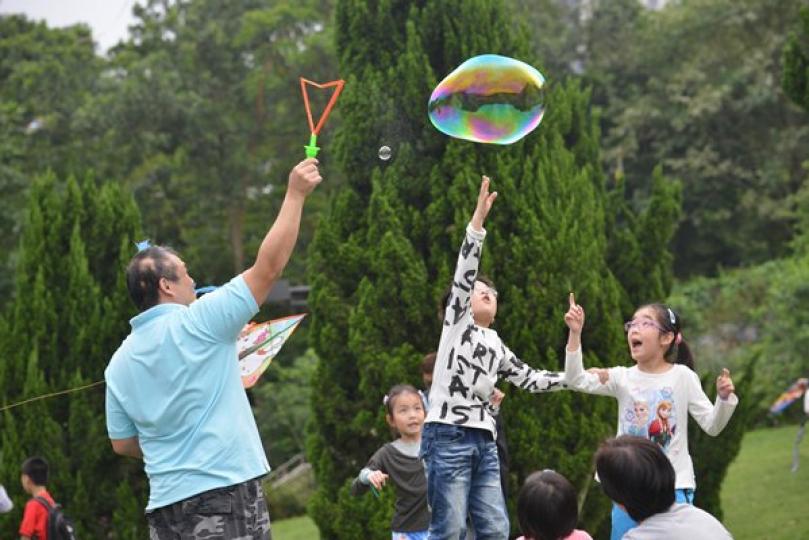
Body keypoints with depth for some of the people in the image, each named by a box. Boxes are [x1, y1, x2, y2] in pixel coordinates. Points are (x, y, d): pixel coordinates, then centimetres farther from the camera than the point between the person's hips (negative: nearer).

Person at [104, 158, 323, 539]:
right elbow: (269, 266, -7)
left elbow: (122, 443, 14)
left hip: (165, 507, 6)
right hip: (226, 493, -6)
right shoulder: (196, 324, -8)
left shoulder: (120, 363, 9)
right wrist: (295, 195, -1)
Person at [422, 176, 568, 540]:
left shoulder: (496, 346, 24)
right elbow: (464, 273, -5)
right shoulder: (457, 321, 7)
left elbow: (529, 379, 26)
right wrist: (478, 220, -14)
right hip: (448, 437, -7)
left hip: (484, 442, 7)